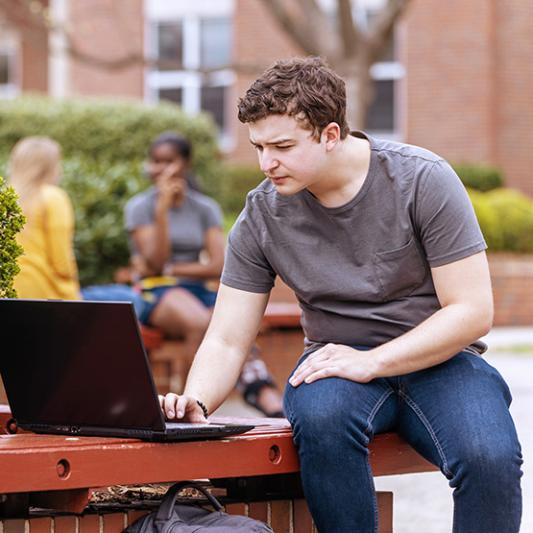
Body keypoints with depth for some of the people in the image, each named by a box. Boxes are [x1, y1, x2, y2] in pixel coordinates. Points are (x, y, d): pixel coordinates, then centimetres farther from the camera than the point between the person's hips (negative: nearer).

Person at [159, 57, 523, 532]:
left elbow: (472, 312, -12)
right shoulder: (262, 215, -3)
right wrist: (196, 404, -22)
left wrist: (370, 362, -22)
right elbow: (226, 341, 0)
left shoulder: (422, 179, -11)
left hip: (437, 358, -2)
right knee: (319, 418, -36)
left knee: (490, 459, -33)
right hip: (336, 360, 2)